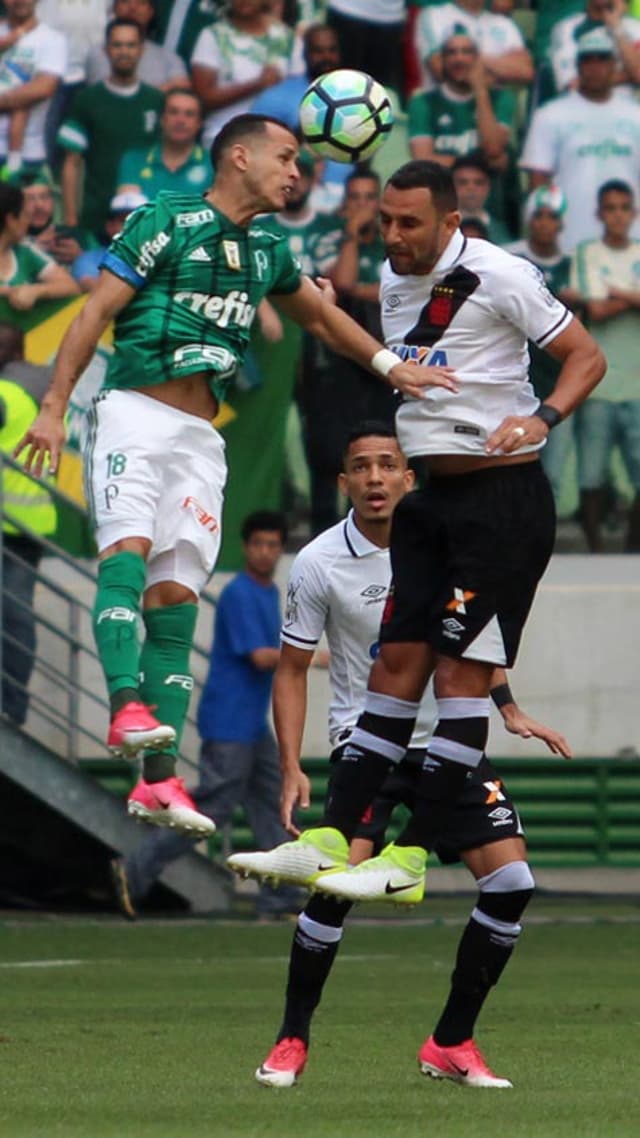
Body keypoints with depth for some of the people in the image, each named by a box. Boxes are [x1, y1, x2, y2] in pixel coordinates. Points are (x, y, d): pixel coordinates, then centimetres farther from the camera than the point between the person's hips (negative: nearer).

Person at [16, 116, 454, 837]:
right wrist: (54, 407, -13)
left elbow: (318, 314, 35)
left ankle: (157, 779, -6)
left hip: (201, 435, 6)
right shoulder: (167, 221, -2)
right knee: (128, 547, -26)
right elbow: (97, 311, -6)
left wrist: (388, 365, 28)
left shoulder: (266, 248, 17)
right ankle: (128, 705, -42)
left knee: (176, 597, -1)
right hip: (134, 411, -5)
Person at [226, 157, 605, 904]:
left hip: (502, 498, -8)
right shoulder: (394, 281, 10)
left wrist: (541, 418, -24)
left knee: (461, 671, -8)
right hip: (430, 498, 8)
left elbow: (586, 355, -9)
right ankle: (330, 840, 4)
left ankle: (412, 860, -10)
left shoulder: (497, 276, -13)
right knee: (398, 664, 6)